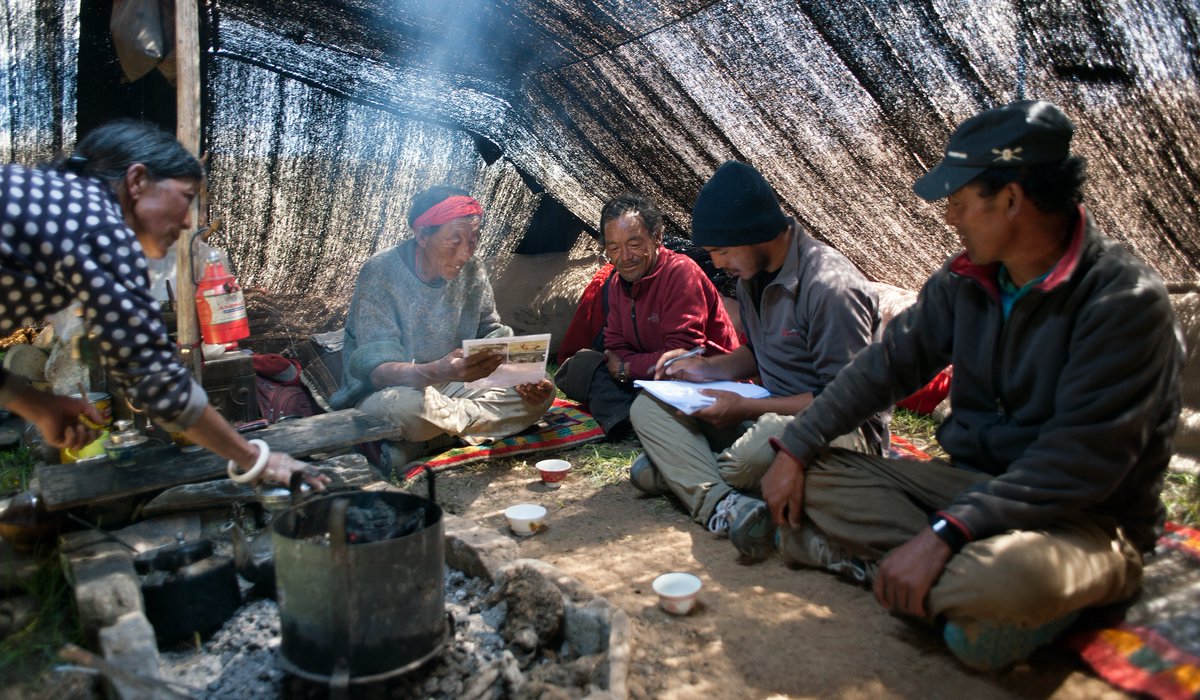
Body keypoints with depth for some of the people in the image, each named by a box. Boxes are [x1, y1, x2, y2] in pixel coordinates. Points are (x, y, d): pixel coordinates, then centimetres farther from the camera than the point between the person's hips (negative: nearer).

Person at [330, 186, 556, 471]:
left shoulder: (473, 271, -2)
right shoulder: (380, 272, -18)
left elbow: (494, 334, 5)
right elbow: (376, 367, -24)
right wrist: (436, 372, -46)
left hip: (450, 388, 7)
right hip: (380, 394, -7)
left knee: (541, 393, -15)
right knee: (405, 405, -44)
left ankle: (416, 445, -20)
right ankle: (481, 420, -15)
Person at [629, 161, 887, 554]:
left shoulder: (830, 287, -22)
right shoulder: (750, 276, 5)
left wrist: (746, 408, -20)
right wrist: (704, 368, 3)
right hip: (768, 416, 9)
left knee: (755, 452, -44)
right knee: (647, 407, -7)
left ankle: (678, 467, -12)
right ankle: (720, 504, -28)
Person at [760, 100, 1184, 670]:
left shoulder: (1126, 300, -19)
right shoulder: (967, 280, 1)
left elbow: (1080, 462, -25)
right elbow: (886, 365, 4)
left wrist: (944, 533, -31)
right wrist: (794, 449, -4)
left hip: (1082, 519, -6)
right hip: (968, 483, 7)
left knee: (1008, 575, -42)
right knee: (808, 475, -8)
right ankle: (970, 582, -16)